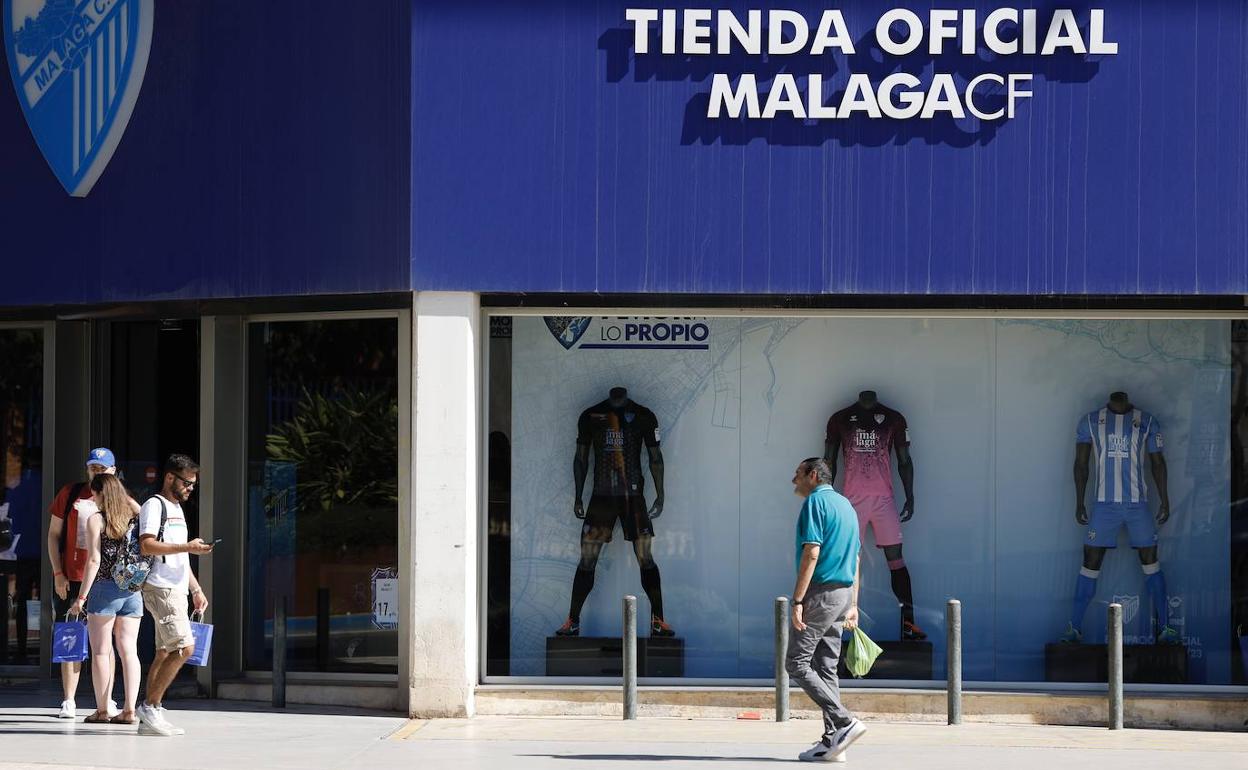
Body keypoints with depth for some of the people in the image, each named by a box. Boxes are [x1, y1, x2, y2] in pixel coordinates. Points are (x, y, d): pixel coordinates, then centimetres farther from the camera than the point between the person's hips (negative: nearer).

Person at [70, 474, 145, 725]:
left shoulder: (96, 520, -4)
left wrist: (82, 596, -7)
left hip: (105, 589, -4)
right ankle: (129, 710, 1)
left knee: (101, 651, 3)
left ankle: (102, 710, 3)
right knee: (129, 650, 4)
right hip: (133, 590, 4)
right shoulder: (135, 519, 9)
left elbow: (94, 560, -9)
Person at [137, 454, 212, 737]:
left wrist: (196, 589, 25)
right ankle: (151, 707, -11)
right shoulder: (154, 505, -7)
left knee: (165, 653, 7)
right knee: (184, 647, -17)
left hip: (175, 589, 10)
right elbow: (147, 545, -20)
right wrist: (188, 547, -22)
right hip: (161, 588, -10)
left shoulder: (177, 509, 23)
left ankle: (150, 718, 7)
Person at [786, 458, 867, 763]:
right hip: (843, 593, 9)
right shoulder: (845, 505, 18)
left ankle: (845, 721, -14)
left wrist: (797, 600, -19)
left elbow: (811, 553, -18)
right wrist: (853, 605, 20)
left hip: (820, 592, -9)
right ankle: (832, 741, 4)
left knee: (796, 663, -6)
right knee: (826, 668, 9)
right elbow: (855, 560, 19)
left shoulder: (816, 501, -10)